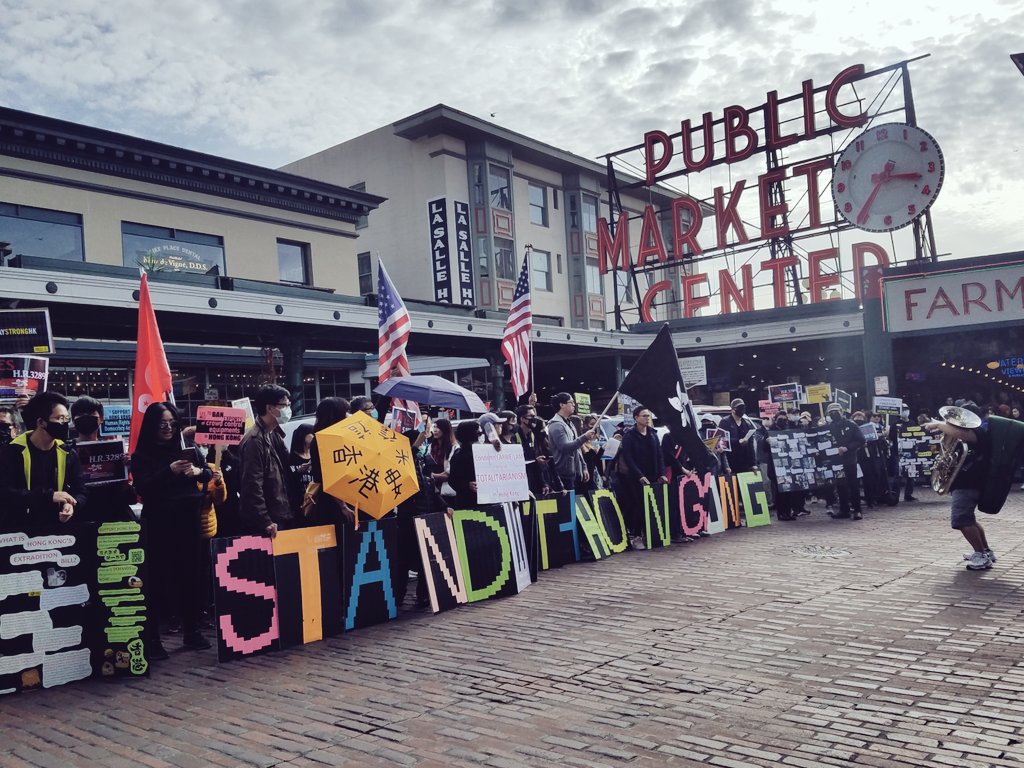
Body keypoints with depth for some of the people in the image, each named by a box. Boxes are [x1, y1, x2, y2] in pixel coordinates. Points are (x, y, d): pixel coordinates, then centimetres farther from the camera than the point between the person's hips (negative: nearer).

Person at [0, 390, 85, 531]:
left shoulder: (67, 453, 7)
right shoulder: (12, 451, -4)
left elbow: (81, 493, 9)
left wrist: (71, 504, -14)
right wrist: (48, 496, -21)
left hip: (57, 529, 3)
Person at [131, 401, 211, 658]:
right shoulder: (141, 455, 1)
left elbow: (209, 475, 12)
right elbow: (143, 488, -13)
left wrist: (198, 471, -10)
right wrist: (170, 471, -24)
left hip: (189, 521, 4)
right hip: (159, 525, -4)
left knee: (190, 575, 7)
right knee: (158, 579, -4)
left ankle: (192, 631, 17)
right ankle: (152, 638, 3)